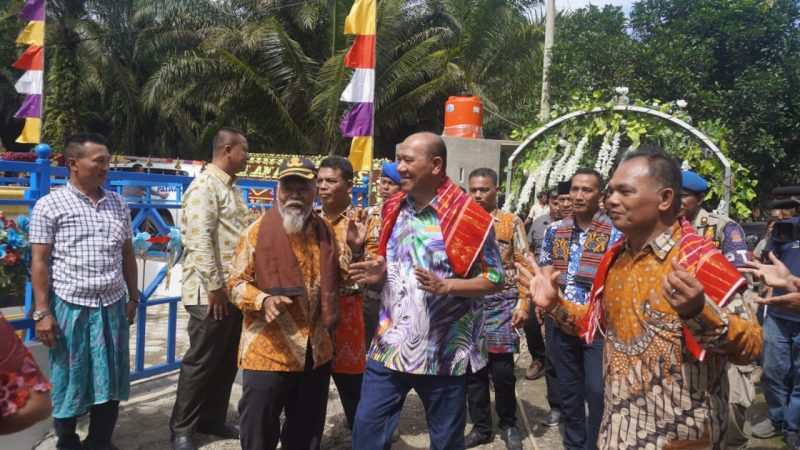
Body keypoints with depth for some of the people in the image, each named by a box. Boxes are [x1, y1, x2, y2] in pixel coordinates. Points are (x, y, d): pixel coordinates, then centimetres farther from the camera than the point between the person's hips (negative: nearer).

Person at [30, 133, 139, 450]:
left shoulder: (118, 204, 9)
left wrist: (133, 298, 15)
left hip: (112, 305, 4)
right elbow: (39, 262, -6)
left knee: (110, 379, 11)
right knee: (69, 381, 8)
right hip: (70, 306, -4)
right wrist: (42, 312, -10)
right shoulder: (50, 205, -5)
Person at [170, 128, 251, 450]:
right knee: (201, 362, 3)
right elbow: (200, 240, -20)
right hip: (213, 293, -9)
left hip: (236, 289, 9)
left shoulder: (233, 188, 16)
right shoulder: (205, 186, -13)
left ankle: (212, 419, 30)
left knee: (227, 361, 16)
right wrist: (214, 286, -19)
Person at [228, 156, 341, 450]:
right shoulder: (257, 232, -7)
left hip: (316, 352, 4)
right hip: (268, 351, -4)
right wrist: (264, 300, -24)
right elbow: (236, 283, -5)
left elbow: (335, 282, 15)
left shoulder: (325, 232, 6)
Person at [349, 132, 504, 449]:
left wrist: (444, 285, -23)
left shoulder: (469, 218, -13)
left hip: (444, 350, -4)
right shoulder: (393, 209, 6)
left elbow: (495, 280, -9)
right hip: (391, 344, 5)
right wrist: (379, 273, -5)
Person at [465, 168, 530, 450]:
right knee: (473, 369, 7)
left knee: (502, 370, 1)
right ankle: (481, 427, 23)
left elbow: (525, 265, 0)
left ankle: (508, 424, 23)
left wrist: (522, 303, -9)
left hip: (502, 303, -2)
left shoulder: (511, 222, 2)